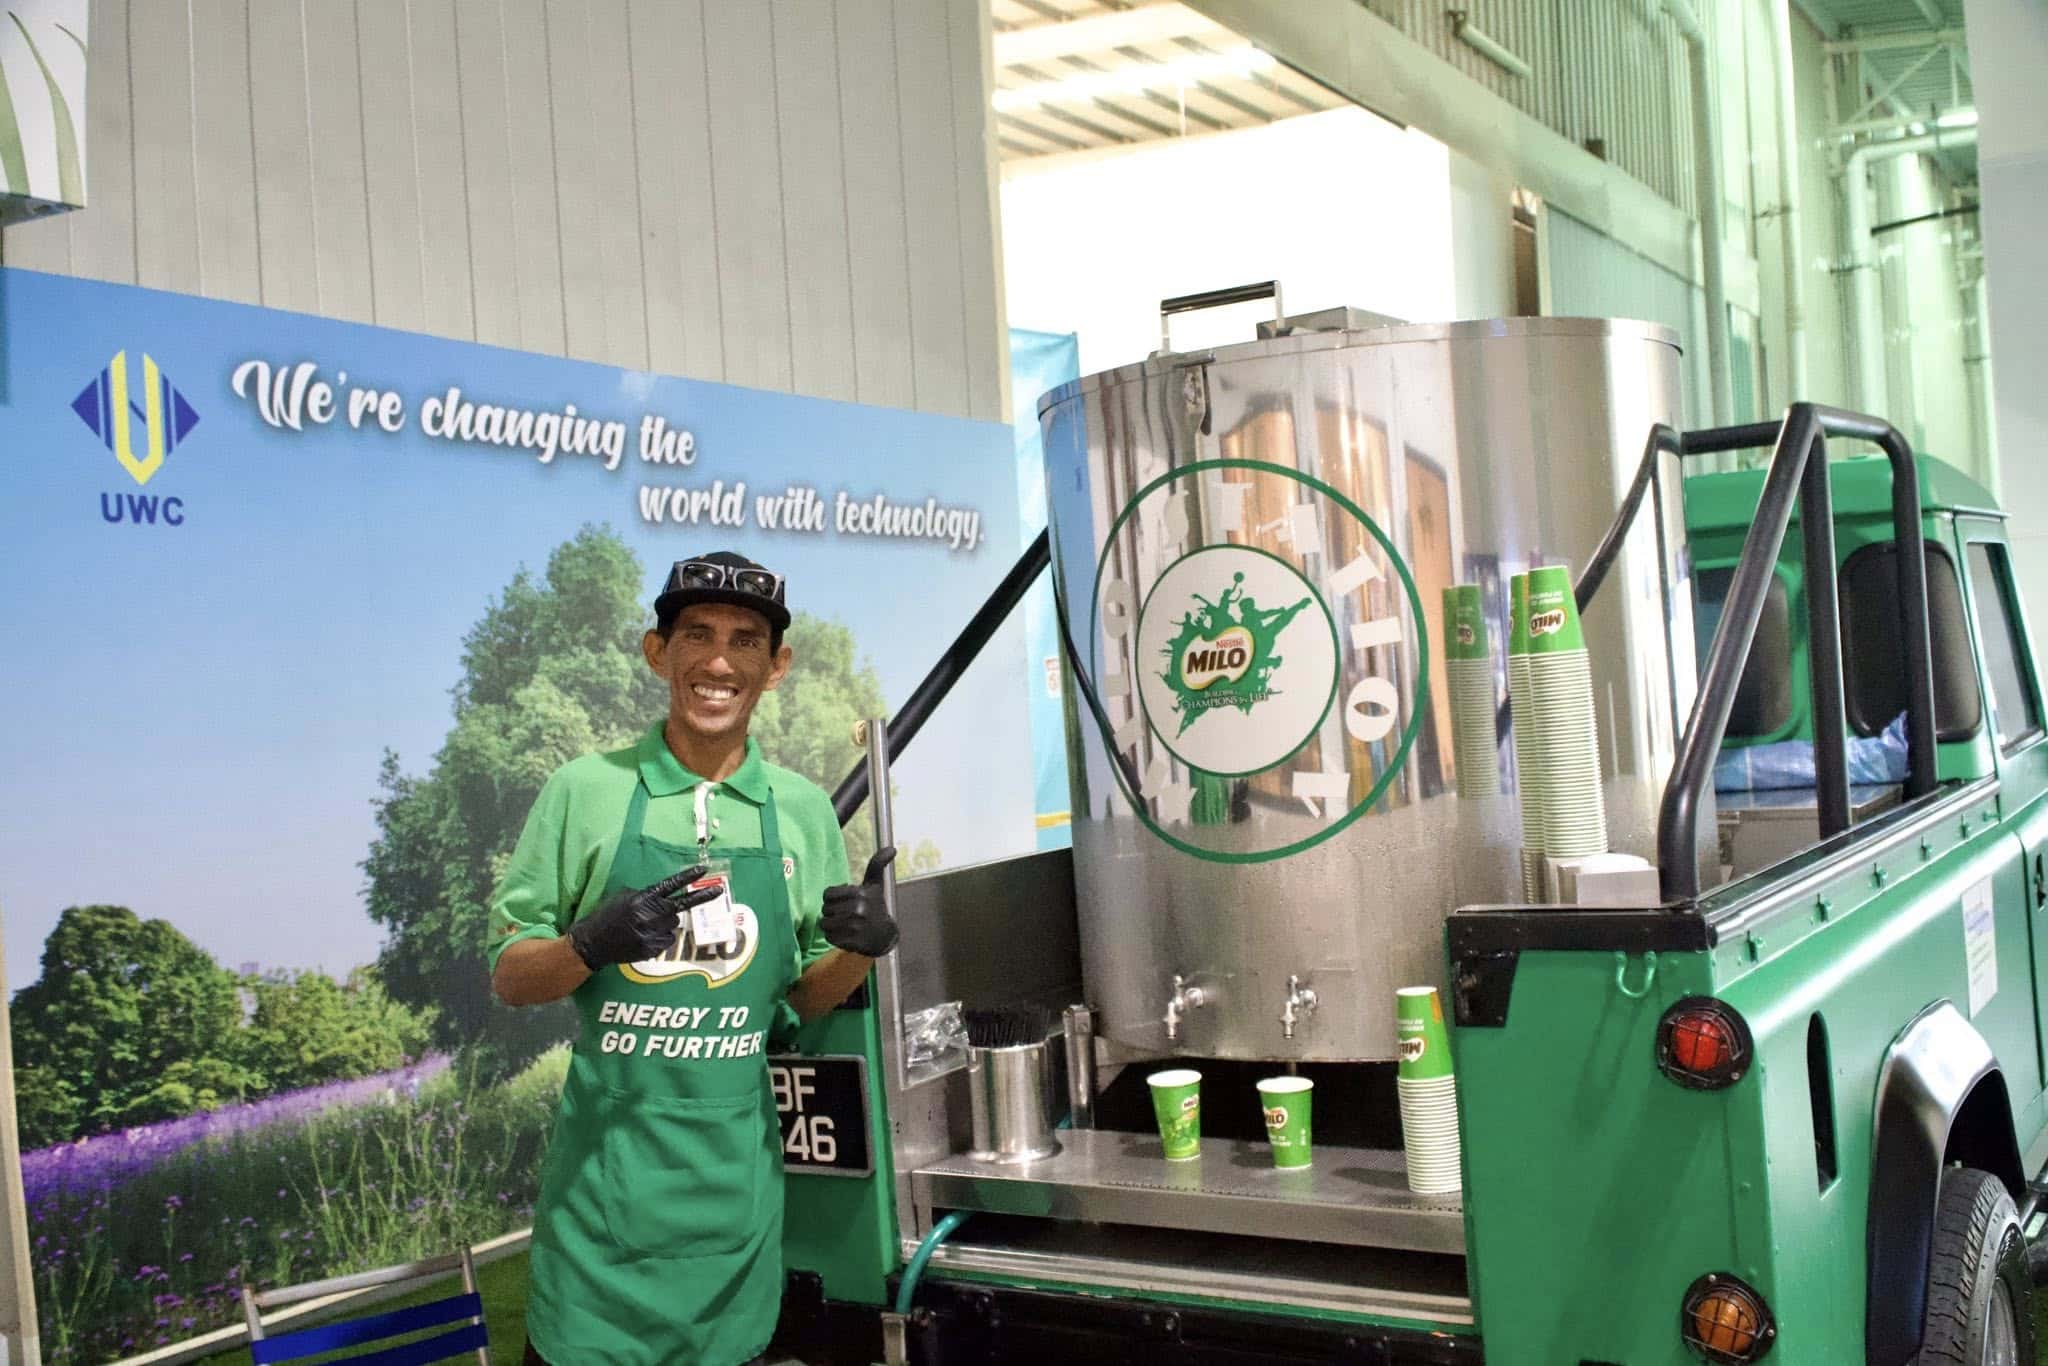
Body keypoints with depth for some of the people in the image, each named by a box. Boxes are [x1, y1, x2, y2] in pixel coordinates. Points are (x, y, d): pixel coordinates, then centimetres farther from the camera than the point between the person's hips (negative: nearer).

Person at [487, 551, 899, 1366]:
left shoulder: (802, 810, 3)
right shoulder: (584, 791, -4)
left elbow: (809, 996, 10)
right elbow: (509, 978, 0)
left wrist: (862, 949, -11)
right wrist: (591, 943, -20)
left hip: (737, 1160, 3)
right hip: (606, 1155, -2)